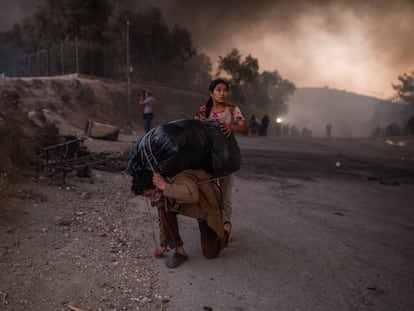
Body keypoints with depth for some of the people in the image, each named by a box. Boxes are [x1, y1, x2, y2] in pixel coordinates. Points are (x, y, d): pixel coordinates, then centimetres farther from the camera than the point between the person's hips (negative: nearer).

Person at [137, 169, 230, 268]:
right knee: (163, 209, -24)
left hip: (208, 206, -6)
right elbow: (163, 218, 0)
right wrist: (163, 245, 4)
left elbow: (193, 196, -63)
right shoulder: (158, 193, -15)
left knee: (210, 253, -4)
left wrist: (165, 186, -55)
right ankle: (179, 251, -9)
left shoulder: (181, 180, -39)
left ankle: (225, 229, 27)